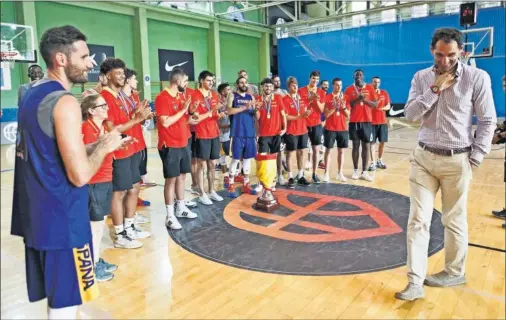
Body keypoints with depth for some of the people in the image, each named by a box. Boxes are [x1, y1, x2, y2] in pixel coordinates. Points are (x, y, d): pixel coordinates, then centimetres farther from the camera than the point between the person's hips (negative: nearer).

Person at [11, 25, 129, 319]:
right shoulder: (65, 102, -19)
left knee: (57, 296, 24)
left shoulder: (31, 95, 10)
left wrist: (100, 143, 12)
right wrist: (105, 146, -7)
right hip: (61, 218, -9)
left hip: (36, 213, 9)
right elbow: (80, 175, -25)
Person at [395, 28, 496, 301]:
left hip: (457, 161, -2)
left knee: (454, 220, 10)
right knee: (418, 220, -1)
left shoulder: (477, 77, -4)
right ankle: (415, 282, 4)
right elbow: (410, 114, -4)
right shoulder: (421, 78, 5)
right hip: (423, 157, 3)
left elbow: (487, 121, -2)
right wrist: (435, 89, -12)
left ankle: (455, 273, 31)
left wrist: (475, 158, -6)